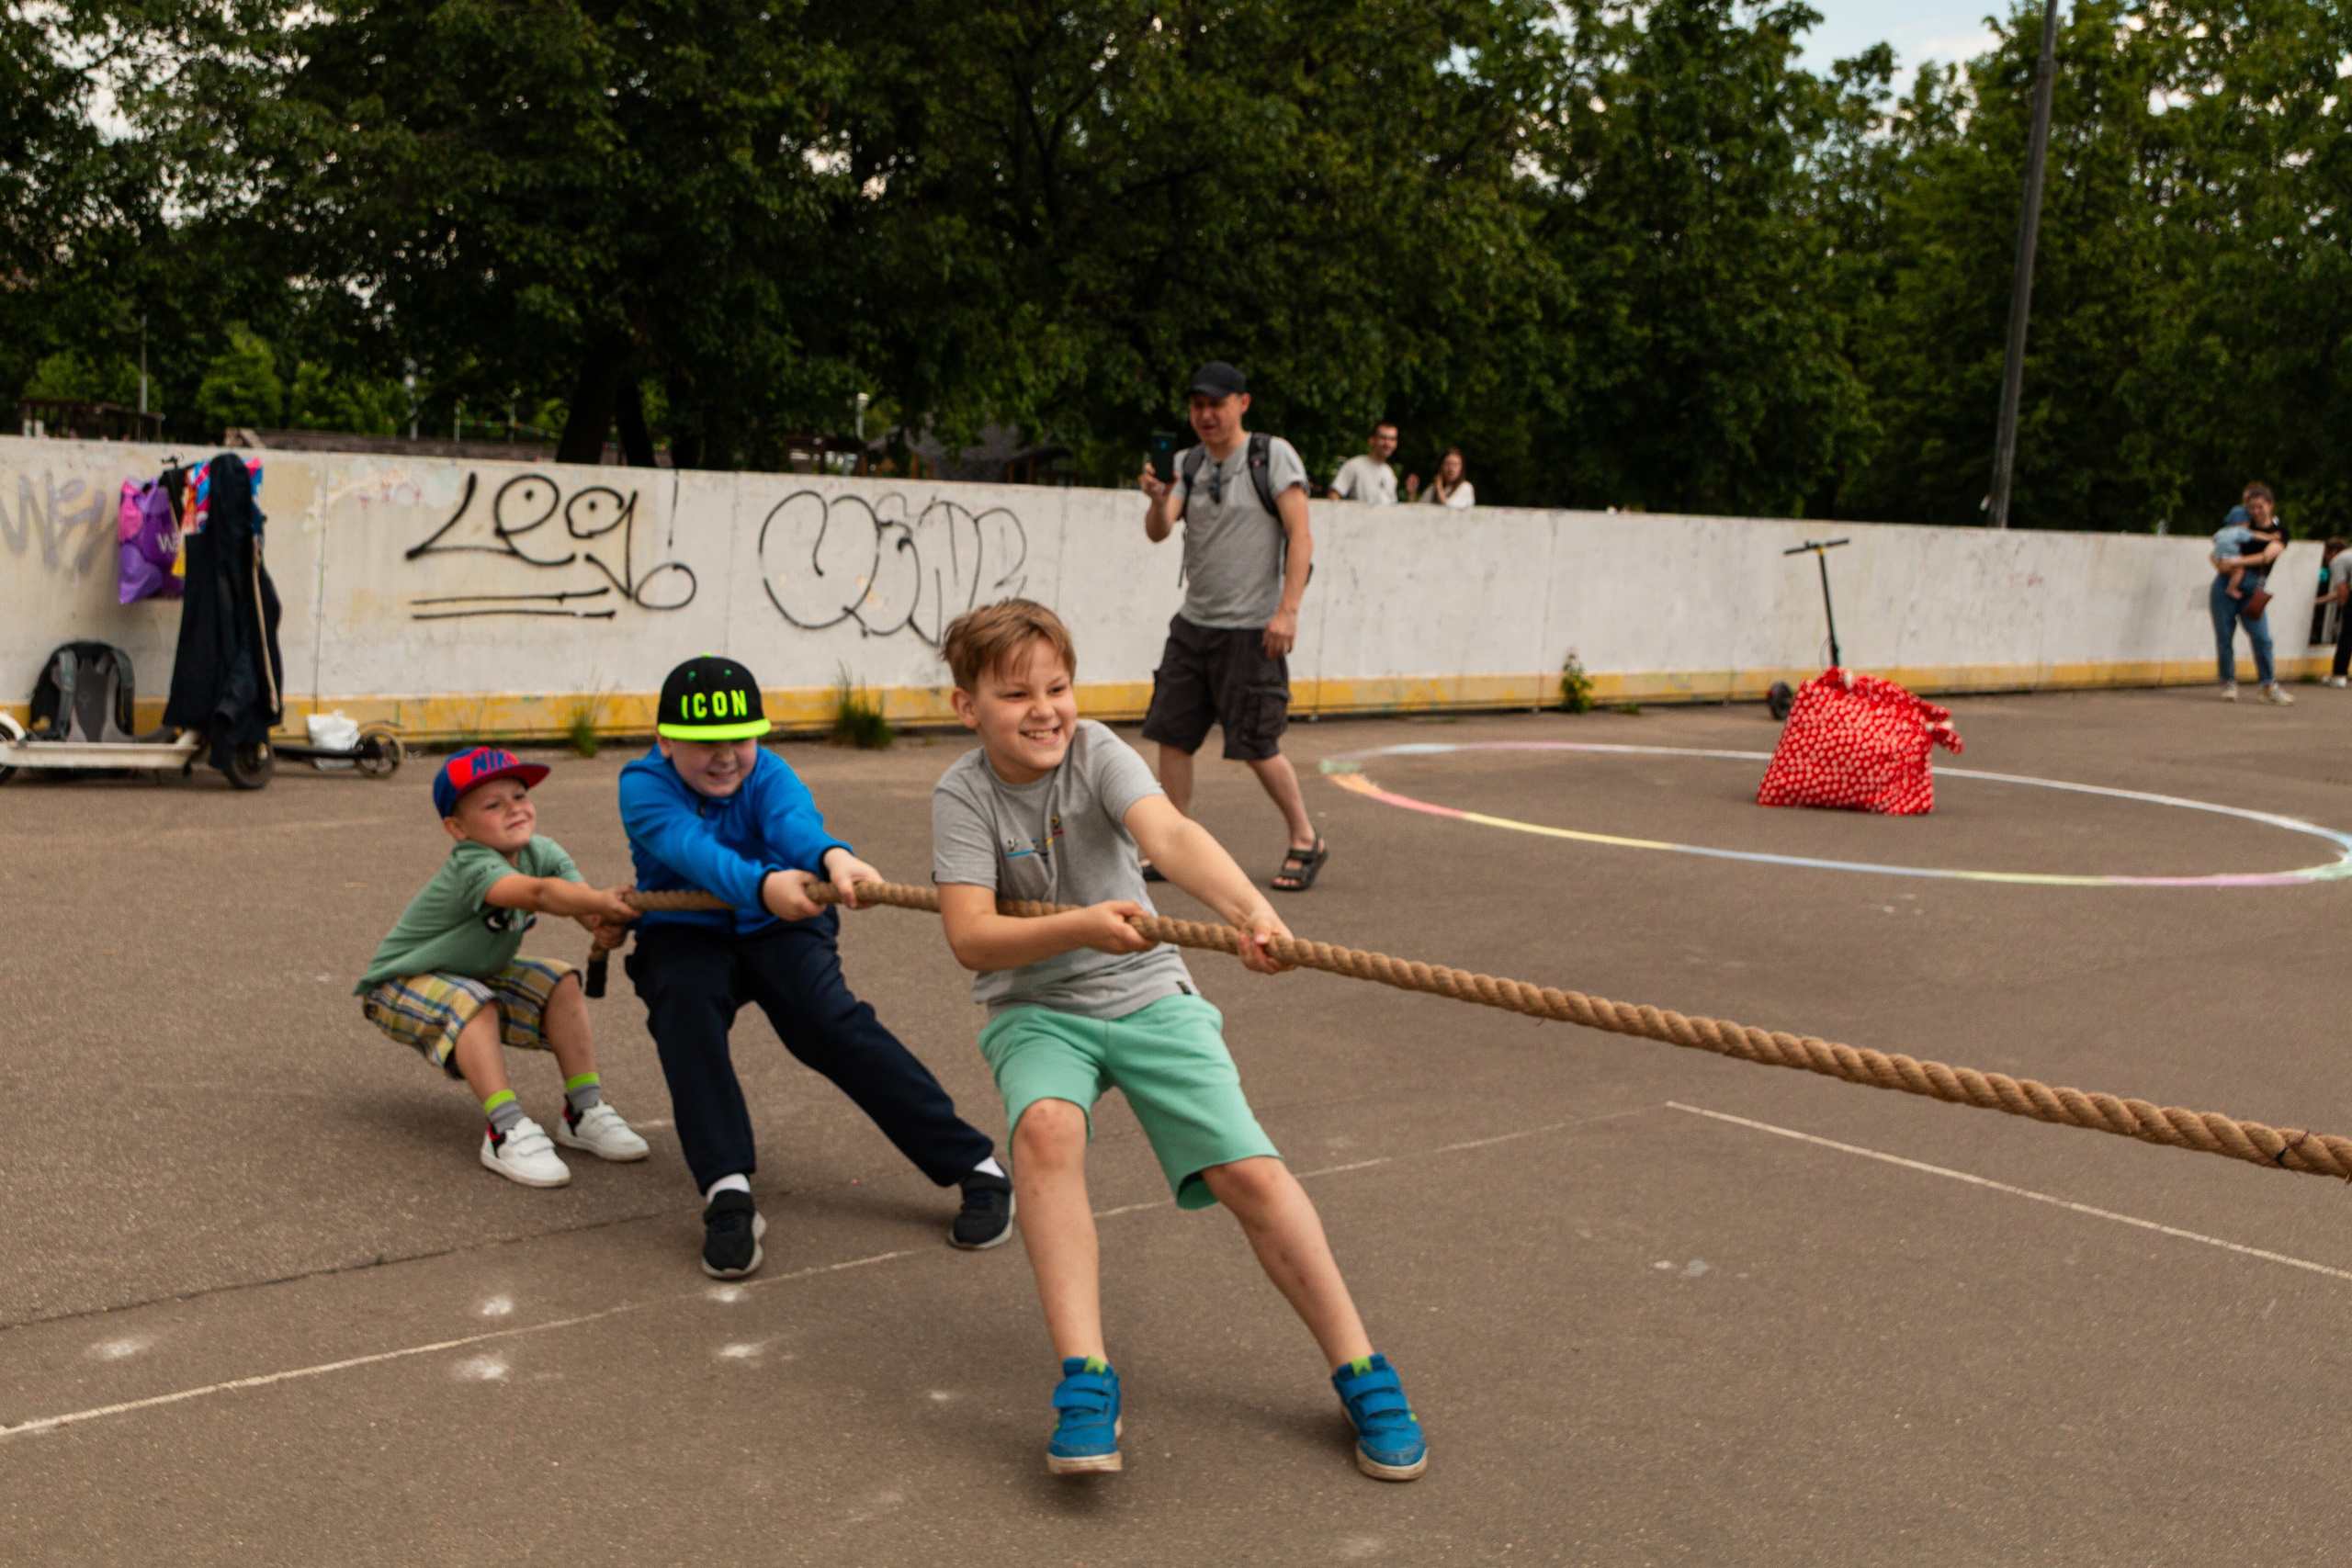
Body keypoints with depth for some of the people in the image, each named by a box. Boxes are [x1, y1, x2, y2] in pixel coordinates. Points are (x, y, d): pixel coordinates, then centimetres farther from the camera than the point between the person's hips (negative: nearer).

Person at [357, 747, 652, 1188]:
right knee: (471, 1003, -35)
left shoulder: (542, 853, -11)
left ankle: (584, 1111, -4)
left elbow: (574, 890, -28)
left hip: (475, 974, 8)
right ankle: (506, 1131, -37)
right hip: (399, 985, -8)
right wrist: (600, 902, -69)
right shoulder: (472, 867, -35)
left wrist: (602, 923, -51)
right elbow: (537, 893, -55)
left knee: (560, 983, -7)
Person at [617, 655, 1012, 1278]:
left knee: (830, 1022, -23)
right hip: (683, 934, 0)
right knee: (684, 1004, -32)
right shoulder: (644, 785, -16)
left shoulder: (767, 774, -13)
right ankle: (727, 1193, -35)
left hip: (777, 929, 0)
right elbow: (690, 847, -36)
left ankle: (975, 1163, -18)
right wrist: (761, 885, -57)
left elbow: (794, 822, -36)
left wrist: (832, 856, -62)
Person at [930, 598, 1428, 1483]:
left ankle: (1359, 1372, 0)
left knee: (1250, 1171, -15)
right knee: (1045, 1125, -33)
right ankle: (1085, 1378, -30)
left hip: (1145, 995, 1)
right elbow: (970, 938, -20)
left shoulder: (1097, 753, -10)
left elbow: (1169, 835, -30)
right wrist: (1079, 928, -36)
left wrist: (1251, 910, -49)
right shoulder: (963, 794, -9)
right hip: (1034, 1010, 0)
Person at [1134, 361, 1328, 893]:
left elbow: (1300, 537, -9)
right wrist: (1158, 499, -25)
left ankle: (1306, 842, 13)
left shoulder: (1273, 456, -3)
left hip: (1252, 630, -6)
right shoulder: (1187, 464, 11)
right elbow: (1158, 531, -2)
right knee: (1172, 734, 2)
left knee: (1257, 745, -4)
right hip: (1193, 624, 6)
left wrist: (1288, 611, -18)